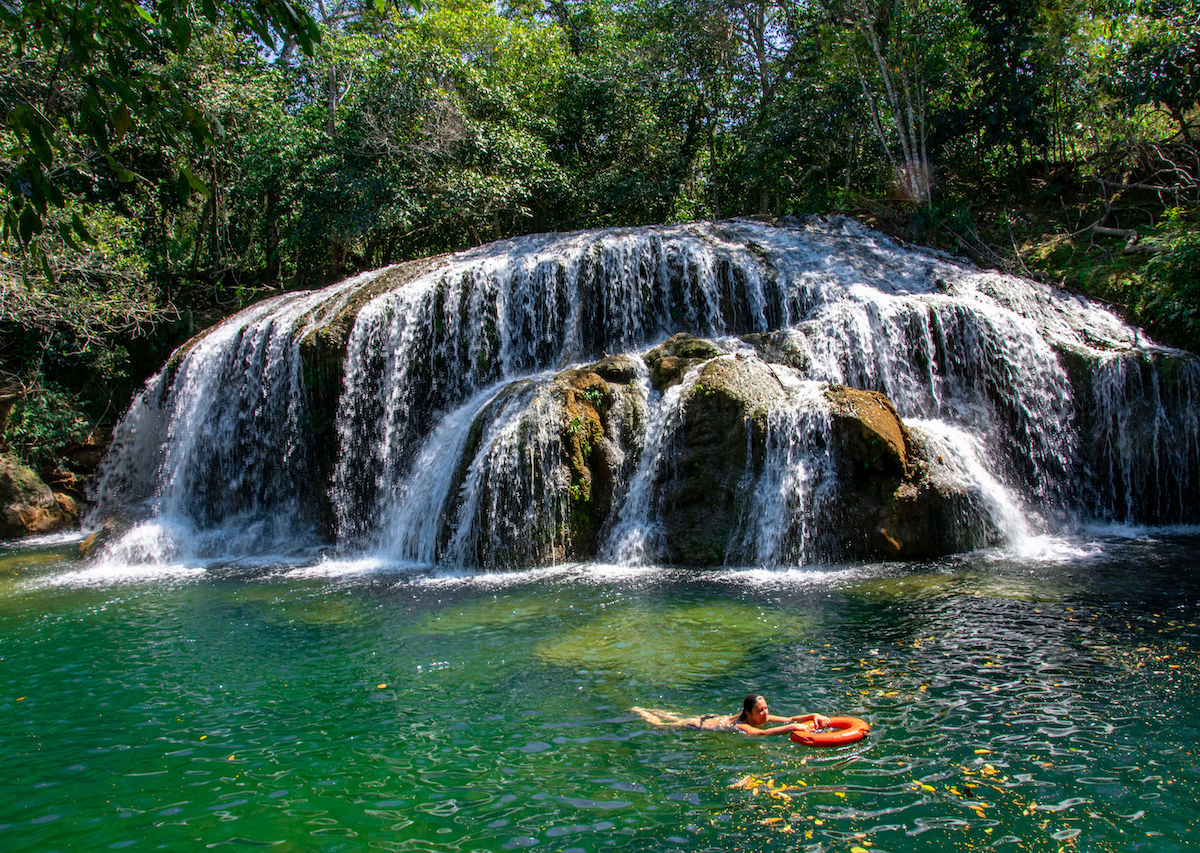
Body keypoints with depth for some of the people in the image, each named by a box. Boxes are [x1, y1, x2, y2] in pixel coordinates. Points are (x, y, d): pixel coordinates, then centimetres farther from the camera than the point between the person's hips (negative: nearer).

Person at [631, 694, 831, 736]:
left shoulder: (762, 718, -21)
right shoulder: (741, 726, -42)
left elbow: (790, 718, -25)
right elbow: (763, 733, -62)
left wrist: (813, 716, -40)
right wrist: (792, 727, -70)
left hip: (715, 718, 7)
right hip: (701, 726, -7)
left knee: (677, 719, 33)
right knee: (658, 724, 17)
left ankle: (649, 709, 55)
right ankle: (637, 711, 42)